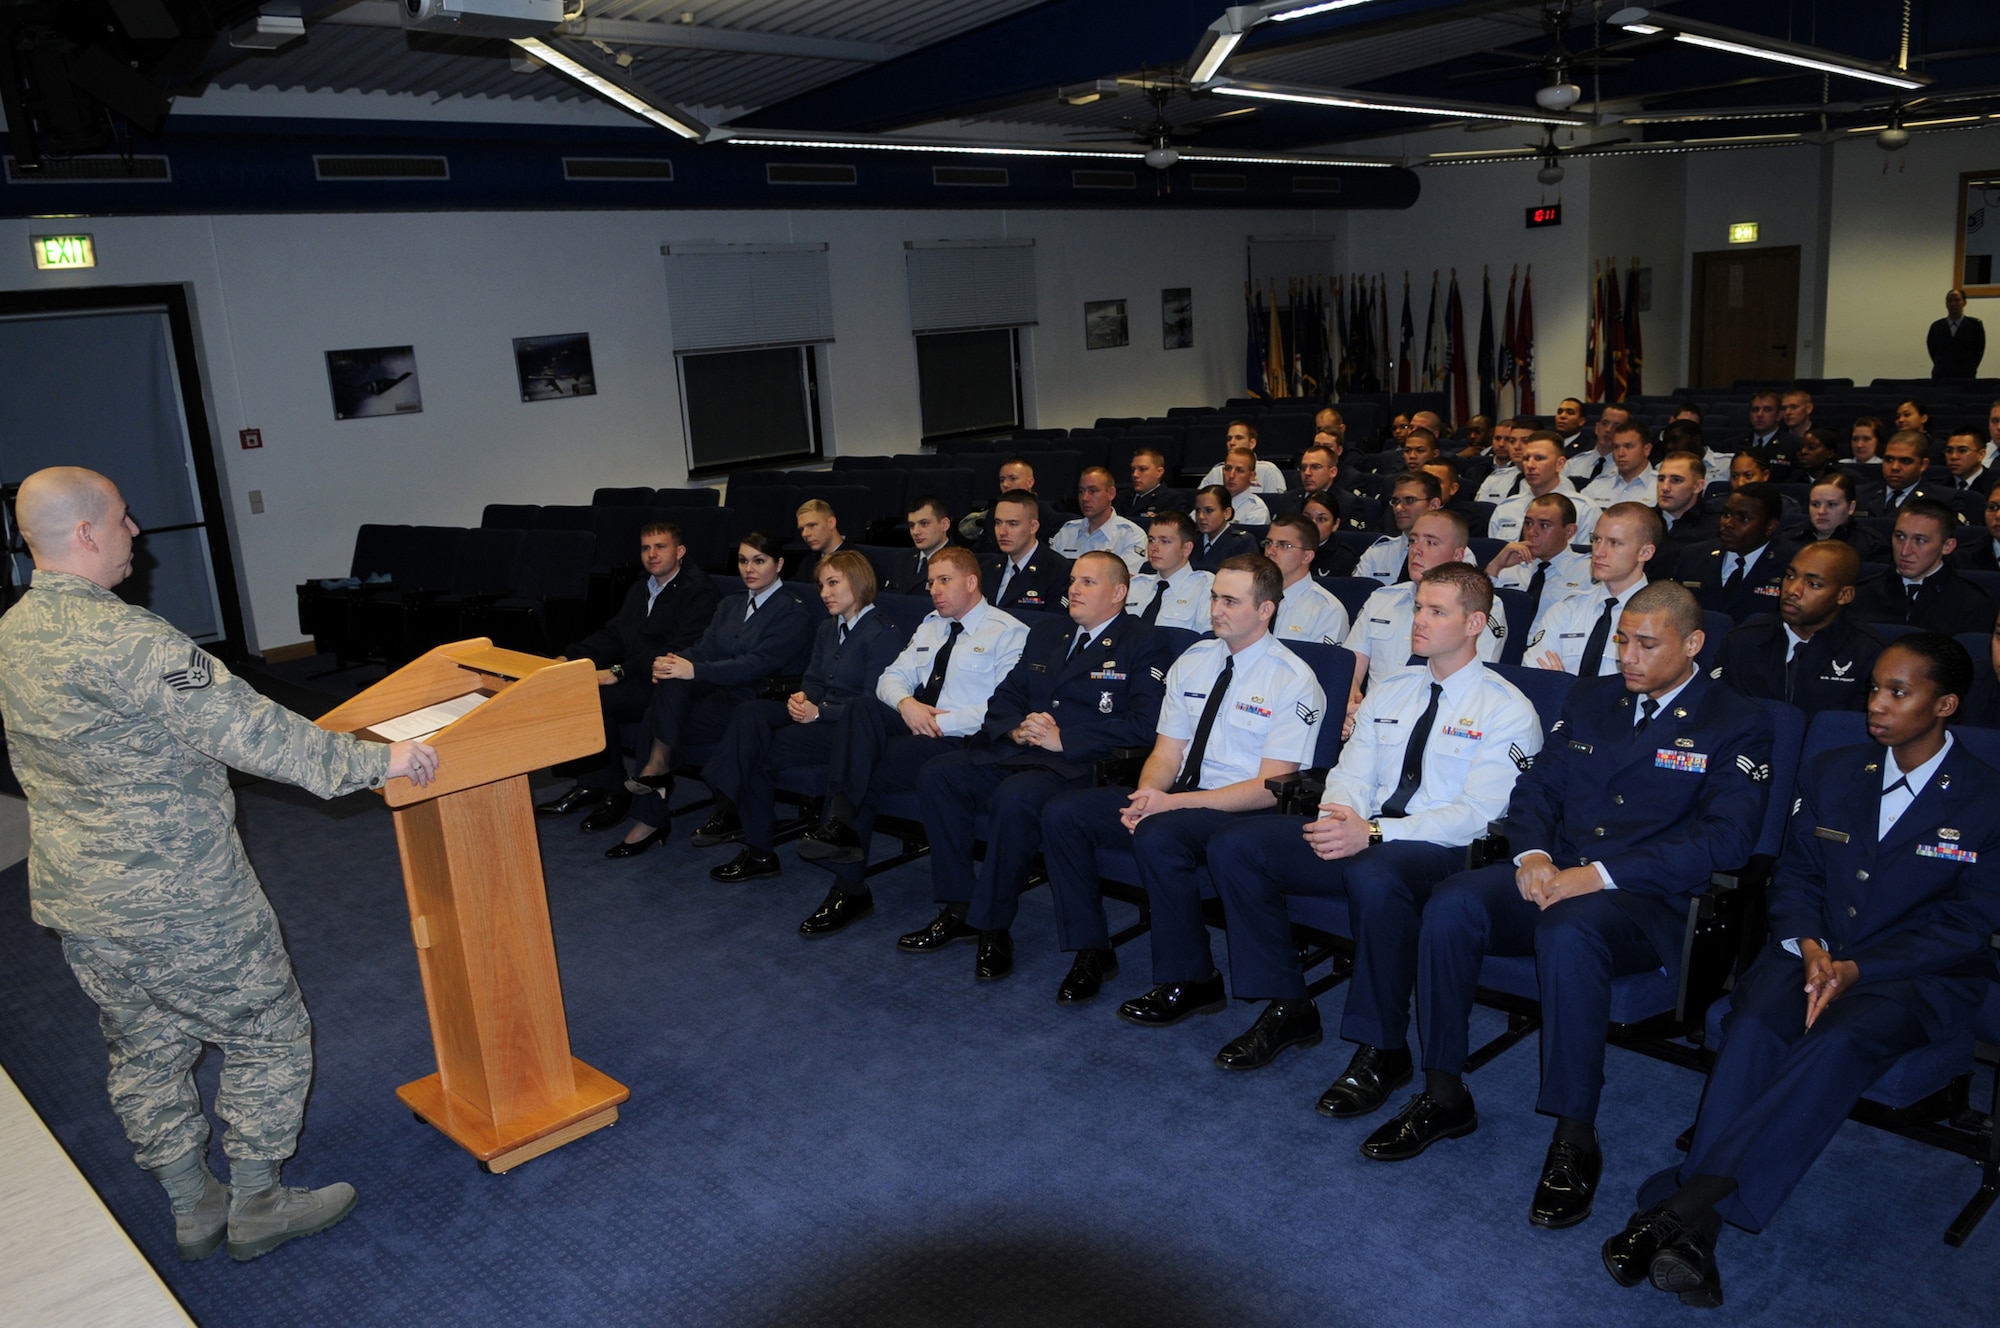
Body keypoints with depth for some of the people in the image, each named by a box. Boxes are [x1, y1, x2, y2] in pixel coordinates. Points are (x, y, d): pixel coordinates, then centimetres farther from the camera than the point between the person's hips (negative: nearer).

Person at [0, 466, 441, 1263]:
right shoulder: (119, 637, -25)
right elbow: (243, 729, -28)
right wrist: (373, 763, -22)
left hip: (72, 898, 9)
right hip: (175, 899, -9)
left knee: (146, 1055, 19)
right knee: (267, 1035, 9)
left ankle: (192, 1211, 34)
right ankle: (257, 1208, 22)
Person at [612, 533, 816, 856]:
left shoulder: (792, 613, -3)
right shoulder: (729, 606, 21)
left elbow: (758, 664, -16)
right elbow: (704, 649, 8)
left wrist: (695, 671, -26)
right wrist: (674, 663, -16)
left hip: (756, 703, -6)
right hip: (719, 692, 6)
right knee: (671, 680, -26)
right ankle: (656, 769, -20)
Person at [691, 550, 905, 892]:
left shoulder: (883, 634, -9)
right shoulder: (828, 629, 18)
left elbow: (874, 701, -15)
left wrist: (820, 711, -21)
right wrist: (802, 697, -6)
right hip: (819, 715, 8)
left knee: (761, 750, -21)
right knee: (750, 713, -20)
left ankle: (758, 849, -9)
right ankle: (728, 809, -28)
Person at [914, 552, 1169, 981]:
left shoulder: (1145, 644, 0)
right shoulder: (1046, 633, 22)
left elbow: (1141, 724, -12)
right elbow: (1004, 696, 22)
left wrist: (1063, 739, -17)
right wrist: (1016, 728, -2)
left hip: (1081, 765, -7)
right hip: (1016, 752, 7)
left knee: (1015, 797, -35)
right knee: (937, 775, -14)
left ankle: (993, 926, -19)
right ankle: (960, 905, -6)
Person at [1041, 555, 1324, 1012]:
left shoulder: (1293, 680, -9)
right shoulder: (1193, 661, 10)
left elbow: (1270, 788, -15)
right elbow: (1166, 753, 11)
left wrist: (1174, 802, -23)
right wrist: (1147, 796, -13)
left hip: (1242, 811, -7)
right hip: (1177, 798, 7)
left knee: (1158, 836, -36)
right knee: (1061, 813, -10)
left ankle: (1190, 982, -16)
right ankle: (1090, 951, 4)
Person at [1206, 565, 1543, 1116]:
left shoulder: (1506, 710, -4)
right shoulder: (1389, 691, 17)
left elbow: (1476, 814, -14)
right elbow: (1351, 773, 12)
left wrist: (1374, 833, -25)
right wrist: (1340, 816, -14)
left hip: (1444, 850, -6)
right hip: (1365, 833, 7)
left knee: (1375, 875, -42)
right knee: (1234, 844, -12)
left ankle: (1380, 1051, -21)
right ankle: (1288, 1008, -1)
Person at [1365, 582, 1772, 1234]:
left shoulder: (1737, 724, 2)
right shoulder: (1591, 697, 18)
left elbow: (1726, 838, -10)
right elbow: (1536, 786, 17)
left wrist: (1602, 875, -19)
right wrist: (1532, 852, -6)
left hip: (1650, 899, -5)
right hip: (1553, 874, 5)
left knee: (1569, 931, -38)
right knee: (1452, 903, -25)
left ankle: (1575, 1139, -26)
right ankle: (1443, 1096, -13)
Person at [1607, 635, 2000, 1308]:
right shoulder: (1829, 774, 13)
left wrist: (1858, 968, -17)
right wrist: (1807, 944, -10)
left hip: (1919, 973, -3)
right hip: (1815, 950, 3)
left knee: (1843, 1040, -36)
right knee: (1755, 1024, -30)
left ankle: (1687, 1205, -42)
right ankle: (1695, 1229, -40)